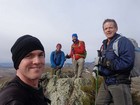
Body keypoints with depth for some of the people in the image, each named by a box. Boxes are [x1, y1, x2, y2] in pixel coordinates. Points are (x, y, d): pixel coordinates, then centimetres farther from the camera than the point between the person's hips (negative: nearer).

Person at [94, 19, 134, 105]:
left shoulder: (124, 42, -13)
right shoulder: (104, 45, 15)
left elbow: (127, 63, -26)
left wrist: (105, 62, -23)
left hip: (119, 83, -8)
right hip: (106, 82, 8)